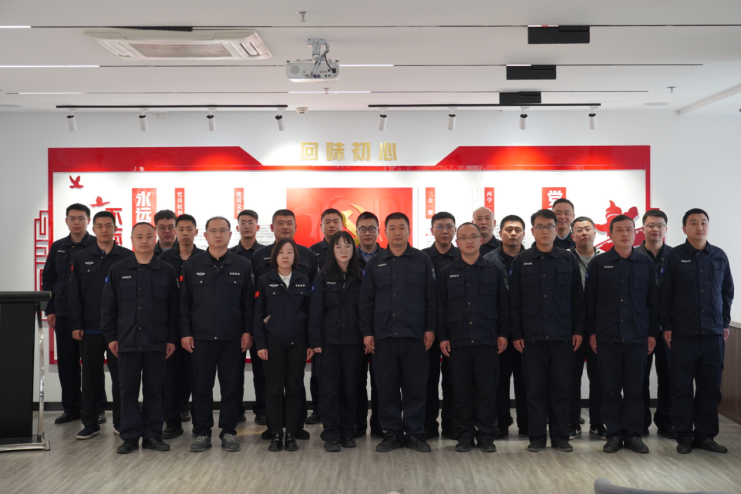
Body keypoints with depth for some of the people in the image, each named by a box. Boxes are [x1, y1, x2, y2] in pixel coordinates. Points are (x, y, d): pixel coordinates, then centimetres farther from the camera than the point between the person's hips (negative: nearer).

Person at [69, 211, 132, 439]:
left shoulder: (128, 257, 0)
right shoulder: (81, 258, 6)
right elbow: (75, 294, 5)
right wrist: (76, 325, -2)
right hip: (90, 328, 2)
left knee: (120, 377, 6)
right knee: (91, 378, 8)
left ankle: (121, 422, 17)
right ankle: (90, 424, 17)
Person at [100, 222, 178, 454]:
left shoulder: (167, 271, 4)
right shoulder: (118, 270, 4)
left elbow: (173, 308, 4)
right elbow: (108, 306, 6)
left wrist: (172, 338, 1)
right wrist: (111, 336, 1)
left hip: (157, 342, 0)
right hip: (127, 341, 0)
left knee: (154, 389, 6)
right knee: (129, 390, 5)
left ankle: (152, 435, 15)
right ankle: (130, 436, 12)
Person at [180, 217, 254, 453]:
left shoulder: (243, 265, 3)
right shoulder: (192, 265, 3)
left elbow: (248, 302, 3)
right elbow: (184, 302, 3)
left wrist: (247, 331, -2)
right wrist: (185, 332, -2)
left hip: (232, 338, 0)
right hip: (200, 337, 0)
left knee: (231, 386, 5)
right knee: (201, 386, 6)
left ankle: (228, 431, 16)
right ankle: (202, 432, 16)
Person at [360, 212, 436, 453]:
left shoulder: (422, 261, 5)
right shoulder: (375, 264, 9)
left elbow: (431, 297, 3)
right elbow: (366, 301, 8)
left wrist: (430, 328, -2)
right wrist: (367, 332, 2)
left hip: (414, 335, -1)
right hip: (383, 335, 1)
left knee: (415, 387, 3)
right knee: (387, 387, 5)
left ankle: (415, 433, 14)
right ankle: (392, 433, 15)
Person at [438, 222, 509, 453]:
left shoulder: (495, 271, 7)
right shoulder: (446, 273, 8)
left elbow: (504, 305, 7)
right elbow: (440, 307, 6)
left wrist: (503, 334, 1)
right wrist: (442, 336, 0)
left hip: (487, 340, 0)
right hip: (457, 341, 1)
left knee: (487, 389, 2)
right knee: (461, 390, 5)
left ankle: (486, 436, 11)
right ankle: (464, 435, 13)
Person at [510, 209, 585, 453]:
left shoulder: (568, 260, 6)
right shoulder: (521, 261, 4)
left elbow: (578, 299, 7)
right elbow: (514, 301, 3)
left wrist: (578, 330, 1)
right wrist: (516, 334, -2)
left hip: (562, 337, 1)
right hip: (532, 337, 0)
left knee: (561, 389, 5)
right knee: (535, 389, 4)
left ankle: (560, 437, 16)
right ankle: (536, 438, 13)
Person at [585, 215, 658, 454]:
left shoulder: (646, 264, 6)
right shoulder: (598, 263, 2)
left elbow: (653, 301, 8)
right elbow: (589, 300, 2)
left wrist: (653, 333, 4)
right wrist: (591, 332, -1)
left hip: (637, 337, 1)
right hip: (607, 337, -1)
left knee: (634, 389, 6)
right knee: (611, 389, 5)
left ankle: (633, 434, 15)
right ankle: (614, 434, 14)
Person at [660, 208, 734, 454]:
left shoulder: (719, 256, 8)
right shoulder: (674, 256, -1)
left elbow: (728, 291, 15)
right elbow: (665, 294, -1)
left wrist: (725, 323, 10)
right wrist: (666, 327, -4)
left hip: (714, 333, 3)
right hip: (683, 333, -3)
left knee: (710, 387, 6)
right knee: (682, 387, 2)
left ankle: (705, 435, 16)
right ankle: (684, 437, 11)